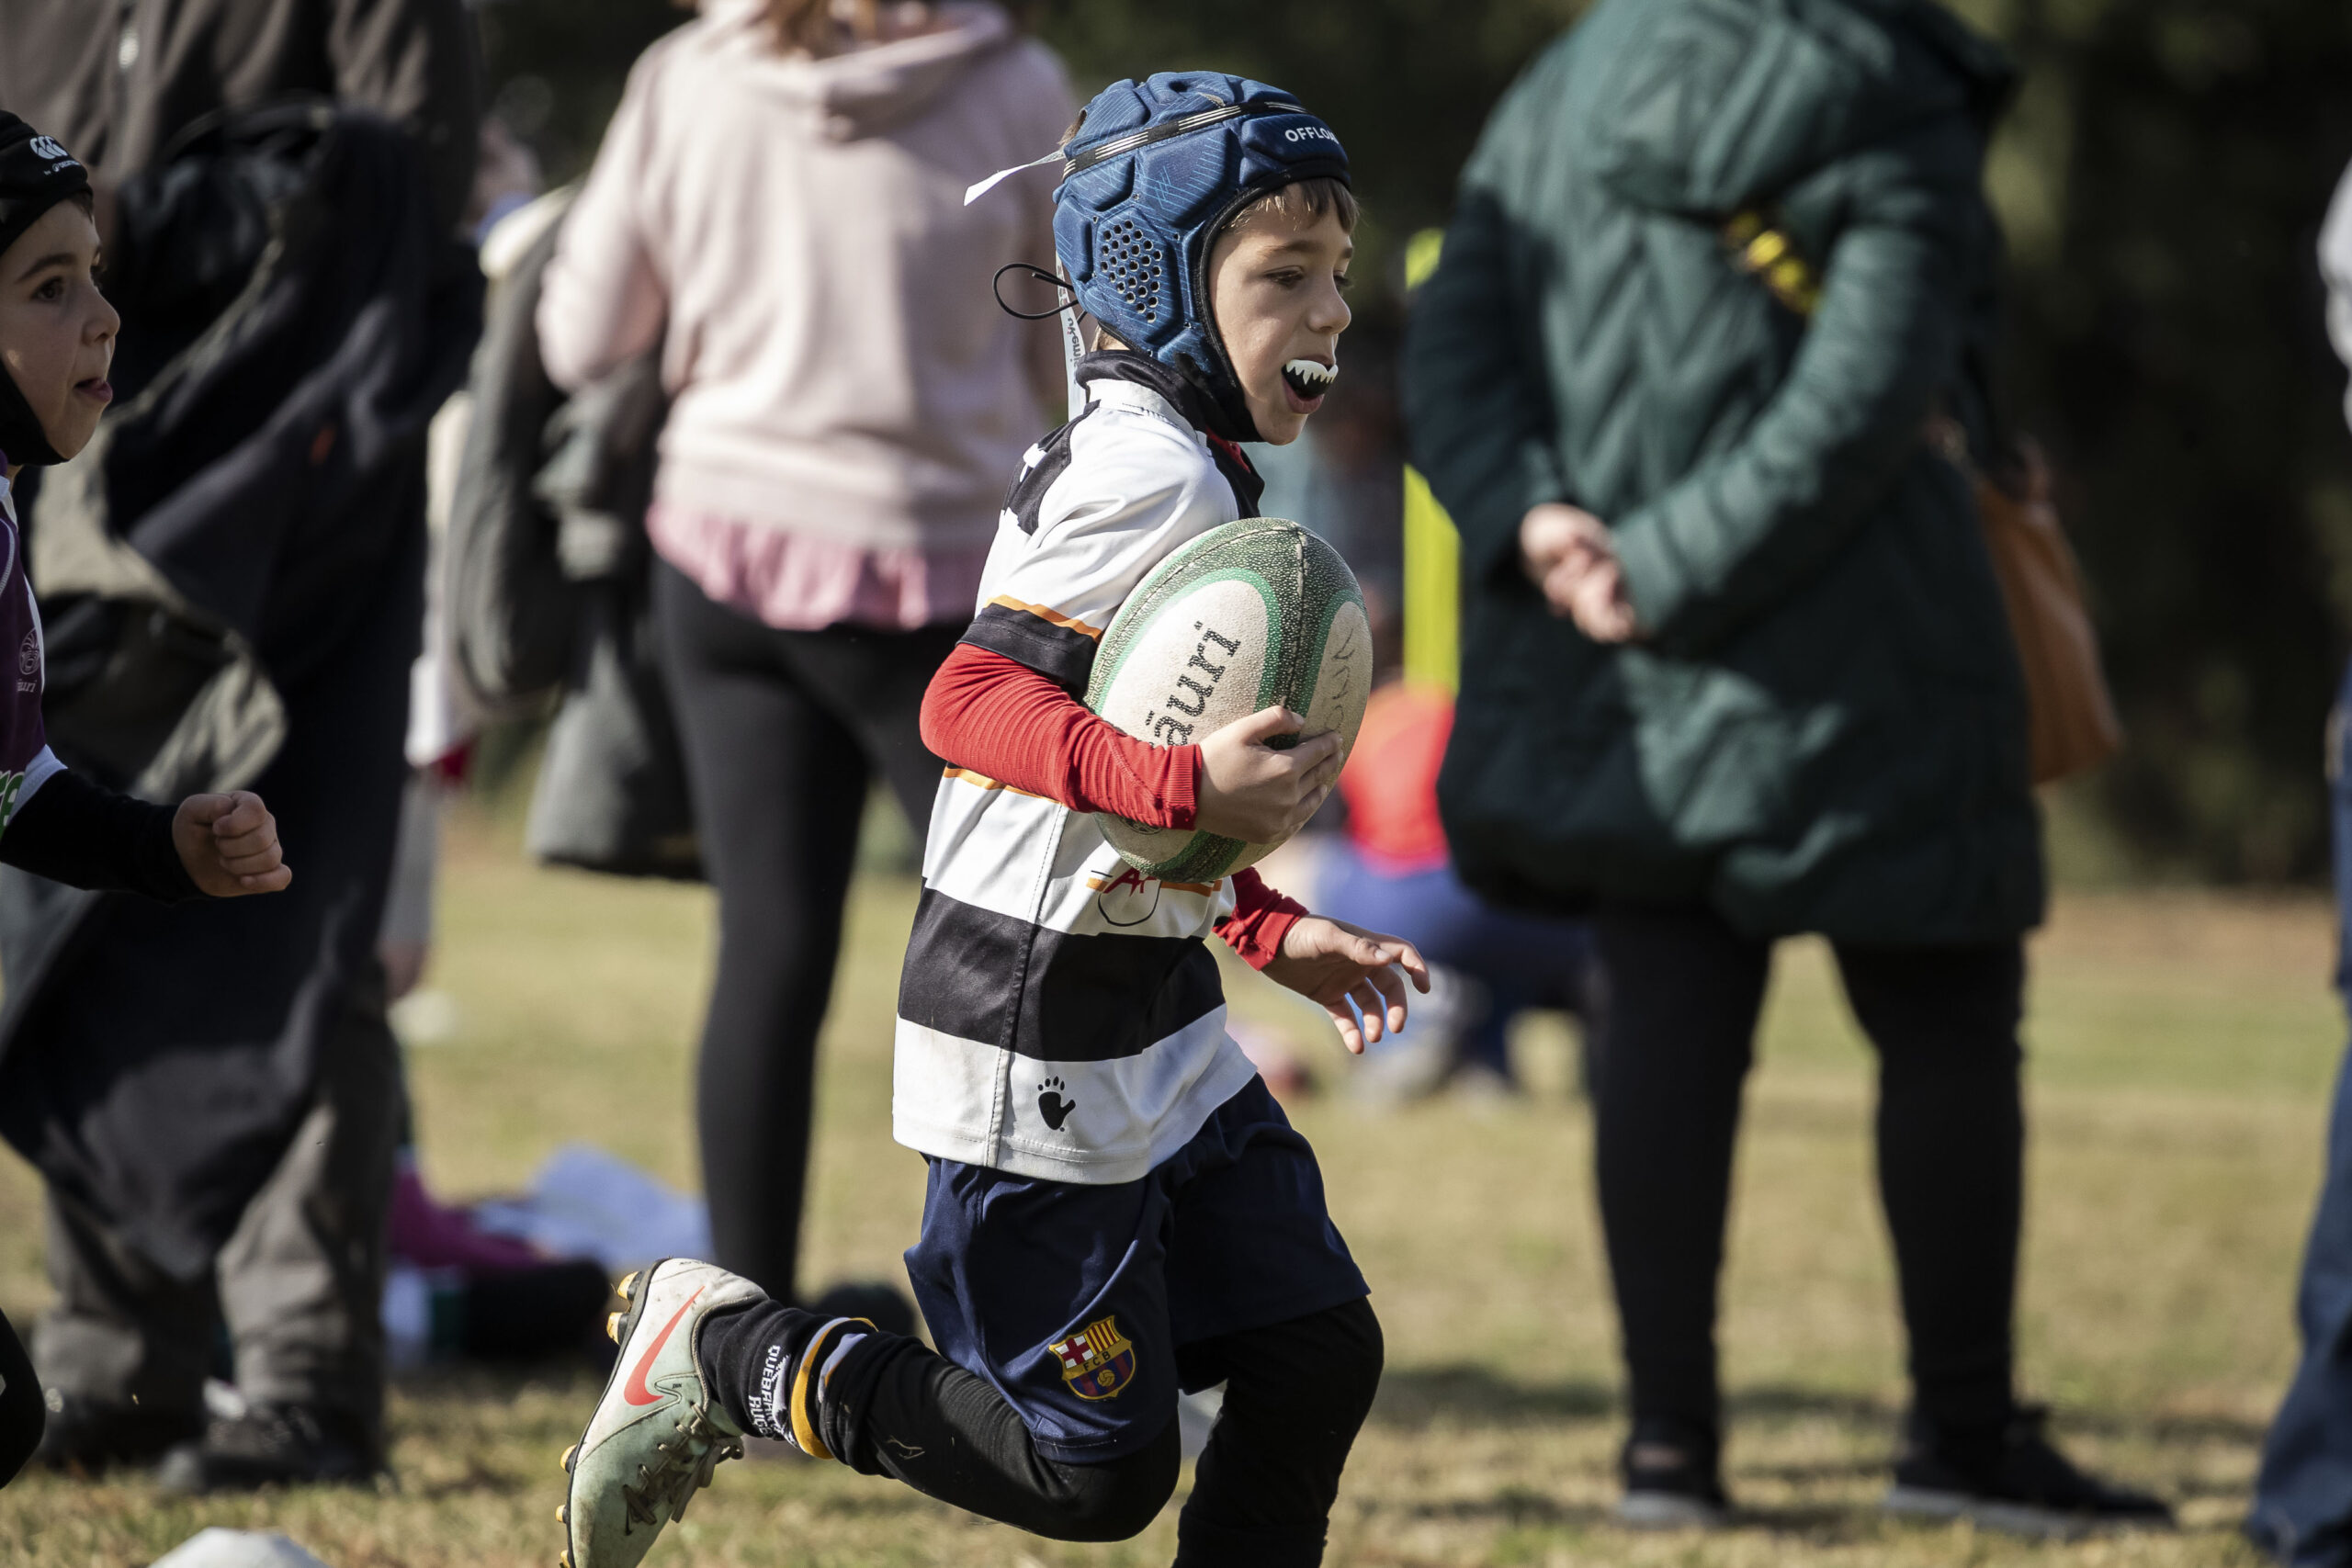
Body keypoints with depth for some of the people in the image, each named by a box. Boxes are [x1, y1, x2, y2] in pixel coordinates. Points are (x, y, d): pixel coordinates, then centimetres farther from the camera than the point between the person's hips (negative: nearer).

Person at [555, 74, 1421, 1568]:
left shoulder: (1195, 472, 14)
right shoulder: (1150, 474, -18)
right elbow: (970, 703, -26)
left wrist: (1277, 933, 16)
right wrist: (1188, 786, -34)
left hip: (1161, 1025, 10)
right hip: (1038, 1039, -10)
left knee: (1319, 1355, 5)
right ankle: (726, 1353, 10)